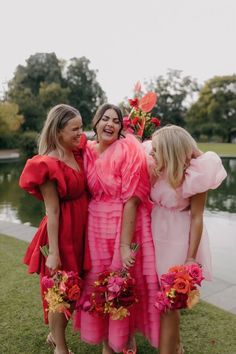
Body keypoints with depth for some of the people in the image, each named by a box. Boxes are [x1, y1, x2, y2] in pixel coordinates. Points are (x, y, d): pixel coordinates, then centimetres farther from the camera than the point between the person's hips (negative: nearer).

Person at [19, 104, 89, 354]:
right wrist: (53, 252, -17)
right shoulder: (48, 165, -18)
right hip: (62, 232, -8)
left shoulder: (78, 153, 3)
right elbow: (52, 212, -19)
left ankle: (55, 334, 44)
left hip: (80, 230, 8)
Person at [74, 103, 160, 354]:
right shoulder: (88, 152, 4)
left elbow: (131, 200, -17)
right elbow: (87, 194, 9)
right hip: (96, 228, 4)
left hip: (125, 226, -4)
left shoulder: (128, 150, -12)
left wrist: (125, 244, -19)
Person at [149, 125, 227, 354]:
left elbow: (197, 218, -14)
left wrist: (191, 258, -14)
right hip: (156, 234, 6)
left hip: (177, 239, -5)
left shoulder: (194, 177, -18)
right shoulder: (157, 170, -5)